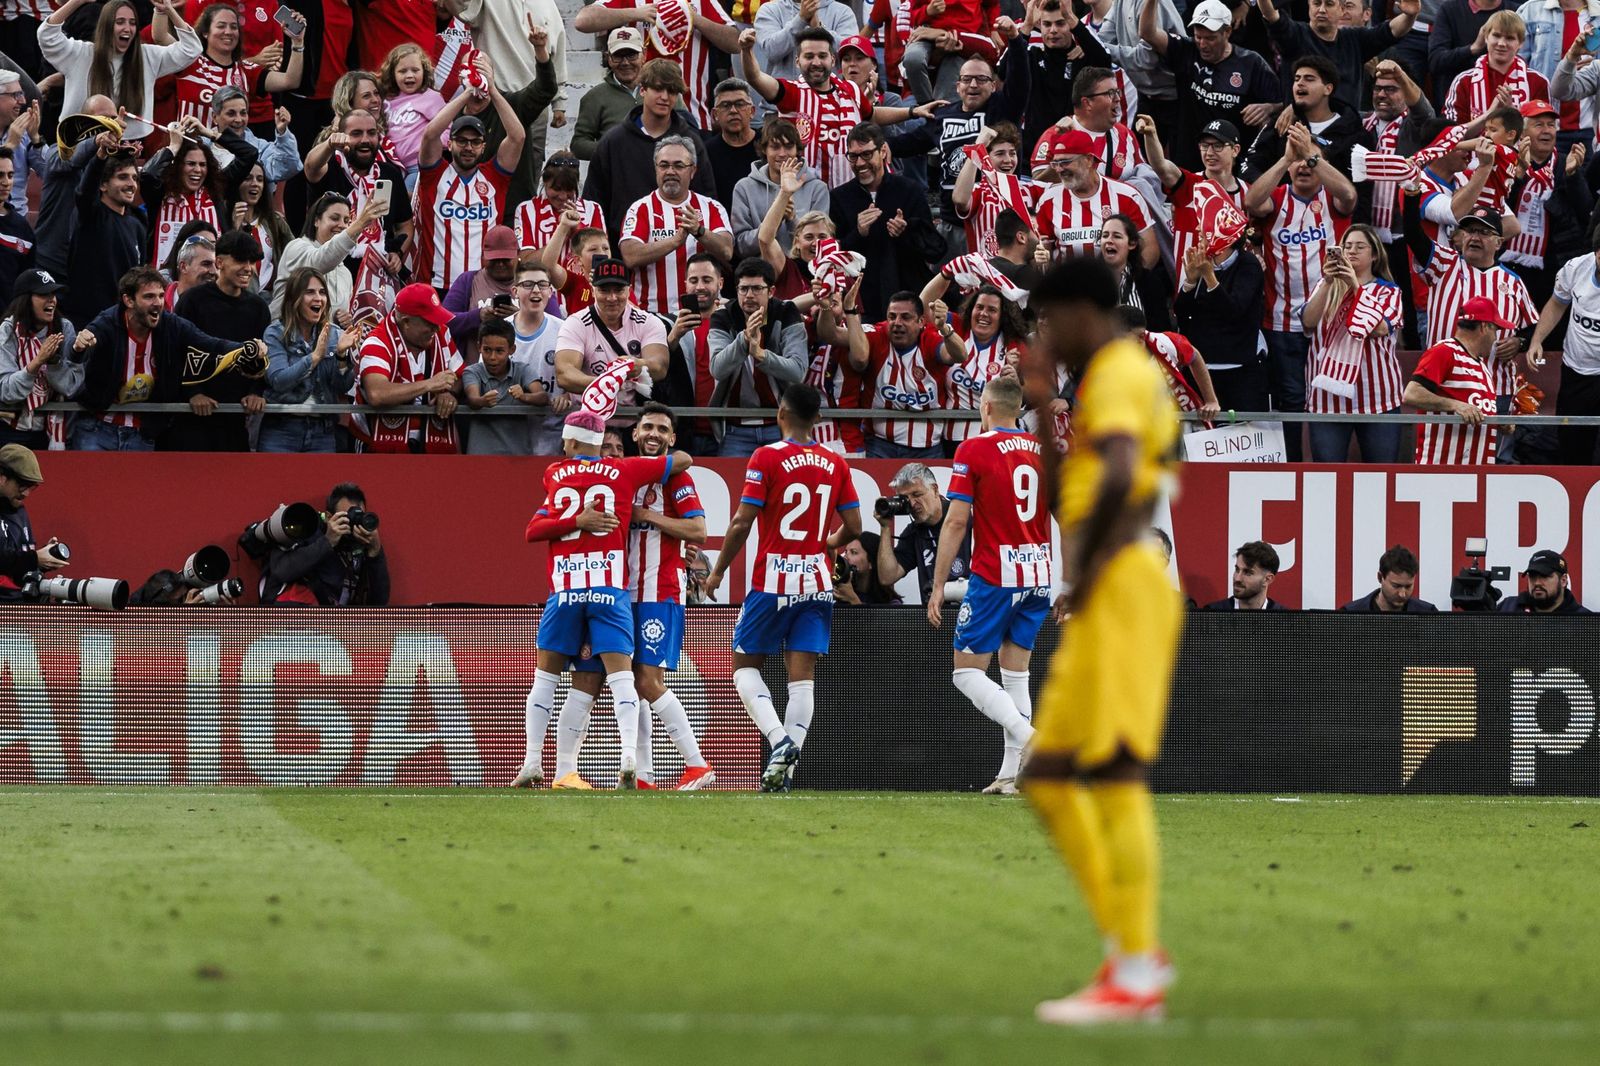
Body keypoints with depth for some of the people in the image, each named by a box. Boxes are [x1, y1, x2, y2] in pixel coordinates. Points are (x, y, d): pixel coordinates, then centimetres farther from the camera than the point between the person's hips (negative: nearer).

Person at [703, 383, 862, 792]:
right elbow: (853, 528, 8)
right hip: (817, 581, 4)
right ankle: (786, 769, -4)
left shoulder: (766, 458, -8)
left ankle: (779, 739, -14)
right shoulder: (835, 464, 6)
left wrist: (718, 571, 1)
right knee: (802, 675, 2)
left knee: (745, 665, 9)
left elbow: (742, 522, -10)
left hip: (773, 581, -4)